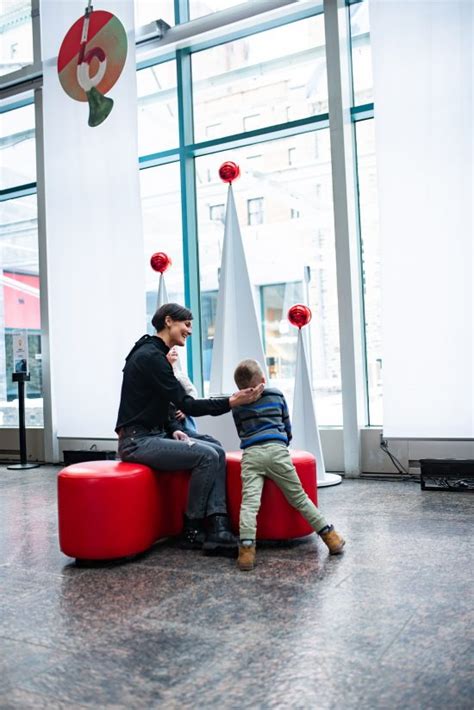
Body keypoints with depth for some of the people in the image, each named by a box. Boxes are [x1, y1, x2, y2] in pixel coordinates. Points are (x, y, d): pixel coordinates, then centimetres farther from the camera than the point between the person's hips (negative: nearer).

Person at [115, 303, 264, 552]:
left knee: (216, 451, -1)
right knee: (207, 456, -20)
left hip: (153, 434, 10)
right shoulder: (151, 356, -16)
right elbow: (187, 405, -20)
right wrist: (232, 402, -23)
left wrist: (173, 430, 1)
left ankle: (217, 528, -8)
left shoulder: (154, 353, 15)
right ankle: (192, 531, -3)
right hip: (137, 441, -10)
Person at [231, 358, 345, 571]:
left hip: (250, 454, -1)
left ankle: (246, 548, -28)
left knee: (249, 502, -12)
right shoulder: (277, 395, 19)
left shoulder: (237, 405, 17)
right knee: (299, 497, 9)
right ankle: (329, 535, 11)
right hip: (277, 450, 1)